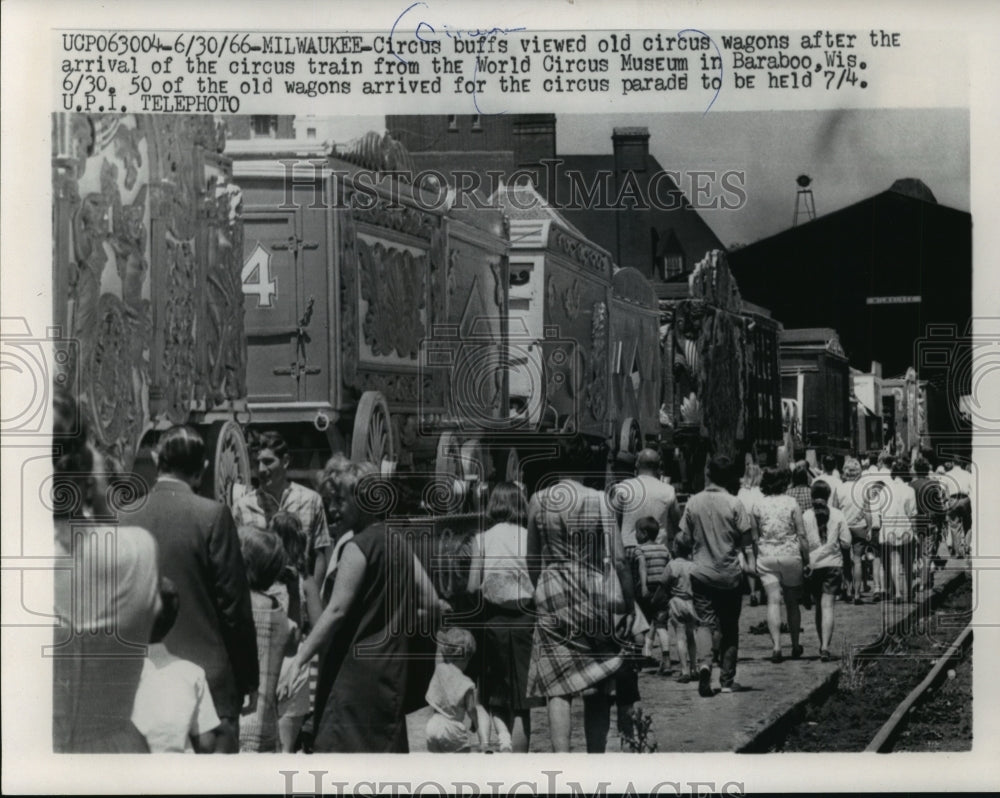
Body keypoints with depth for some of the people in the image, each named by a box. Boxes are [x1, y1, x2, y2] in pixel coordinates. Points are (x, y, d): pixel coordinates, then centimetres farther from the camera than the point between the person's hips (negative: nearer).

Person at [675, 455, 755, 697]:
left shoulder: (693, 502, -2)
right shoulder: (734, 503, -8)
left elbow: (685, 539, 3)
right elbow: (746, 539, -6)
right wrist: (750, 567, 4)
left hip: (702, 573, 1)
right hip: (730, 575, -1)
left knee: (705, 622, 3)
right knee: (729, 627, 10)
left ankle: (704, 664, -24)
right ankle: (727, 680, 14)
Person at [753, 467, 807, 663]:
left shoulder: (759, 505, 1)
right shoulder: (791, 502, -4)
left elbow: (755, 537, 5)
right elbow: (801, 534, -4)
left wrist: (755, 559, 14)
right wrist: (807, 557, 3)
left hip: (766, 557, 0)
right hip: (790, 555, 0)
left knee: (773, 601, -3)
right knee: (792, 603, 13)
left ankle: (776, 645, -18)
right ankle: (795, 646, 23)